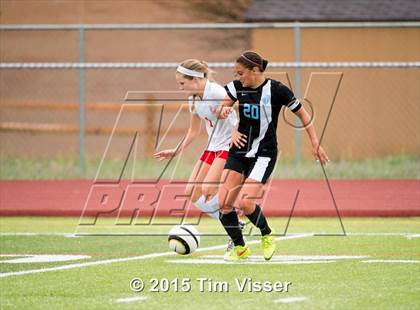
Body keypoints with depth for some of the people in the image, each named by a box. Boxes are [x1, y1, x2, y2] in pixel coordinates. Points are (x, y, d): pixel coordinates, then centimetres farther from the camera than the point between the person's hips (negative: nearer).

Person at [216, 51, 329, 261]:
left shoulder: (276, 90, -12)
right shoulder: (237, 87, 1)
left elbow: (302, 114, -2)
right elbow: (219, 111, 6)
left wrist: (315, 144, -2)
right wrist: (223, 110, -19)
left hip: (264, 154, -5)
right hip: (239, 150, 5)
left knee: (245, 203, -19)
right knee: (222, 204, -6)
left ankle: (267, 236, 10)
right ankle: (239, 248, 13)